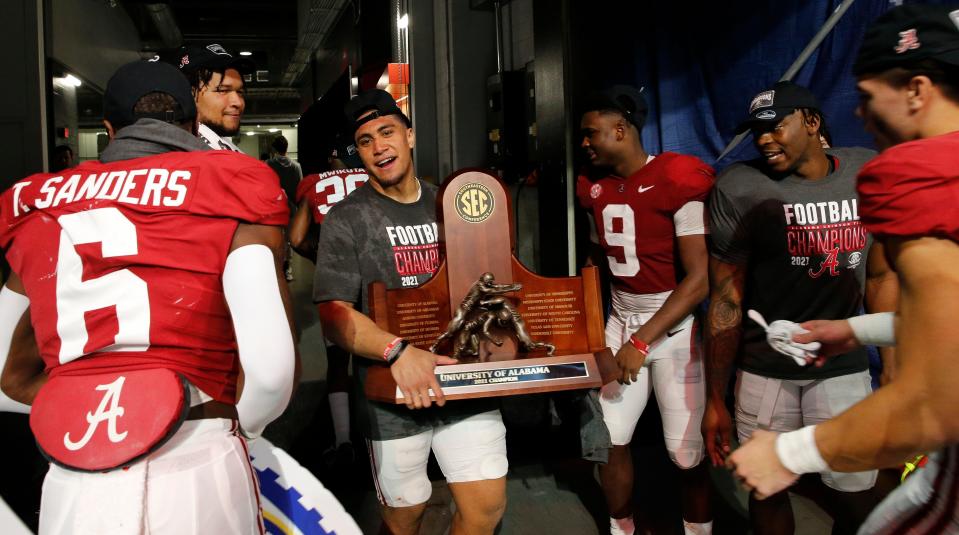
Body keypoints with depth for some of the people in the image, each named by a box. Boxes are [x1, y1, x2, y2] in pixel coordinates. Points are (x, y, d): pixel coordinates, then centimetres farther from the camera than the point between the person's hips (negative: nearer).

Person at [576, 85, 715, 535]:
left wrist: (642, 341, -20)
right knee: (609, 440, 7)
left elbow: (699, 277, -18)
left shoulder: (679, 181, -16)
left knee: (687, 454, 1)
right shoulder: (594, 188, 5)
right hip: (620, 322, 6)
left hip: (674, 327, -6)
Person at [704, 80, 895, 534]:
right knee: (768, 492, 13)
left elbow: (880, 278, 7)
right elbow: (726, 299, -10)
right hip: (764, 371, -2)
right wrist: (715, 399, -7)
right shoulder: (740, 189, -12)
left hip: (844, 369, 2)